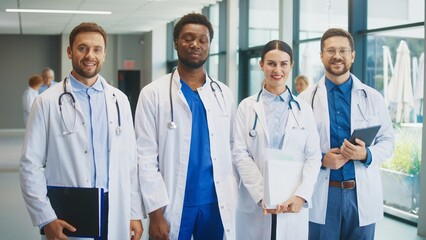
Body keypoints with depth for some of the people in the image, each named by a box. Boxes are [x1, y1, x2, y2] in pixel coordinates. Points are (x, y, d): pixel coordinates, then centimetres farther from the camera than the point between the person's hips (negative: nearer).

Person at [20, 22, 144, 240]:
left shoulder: (119, 100, 7)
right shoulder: (47, 102, -3)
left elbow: (130, 161, 7)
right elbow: (31, 166, -5)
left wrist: (135, 213, 4)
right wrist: (46, 219, -12)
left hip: (115, 215, 3)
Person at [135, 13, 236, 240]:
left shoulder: (223, 94, 8)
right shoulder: (153, 94, -3)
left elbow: (230, 151, 7)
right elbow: (146, 157, -7)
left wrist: (231, 198, 0)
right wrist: (156, 213, -12)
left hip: (217, 203, 3)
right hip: (172, 205, -3)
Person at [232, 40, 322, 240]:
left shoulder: (303, 109, 8)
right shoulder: (247, 107, 4)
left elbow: (313, 156, 2)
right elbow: (240, 154, -3)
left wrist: (301, 195, -13)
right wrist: (262, 195, -15)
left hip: (293, 204, 1)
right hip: (254, 204, -1)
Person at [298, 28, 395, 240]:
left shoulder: (373, 97, 5)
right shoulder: (306, 99, 1)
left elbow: (387, 141, 6)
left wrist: (366, 155, -14)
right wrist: (321, 159, -16)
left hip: (362, 194, 1)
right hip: (322, 194, -1)